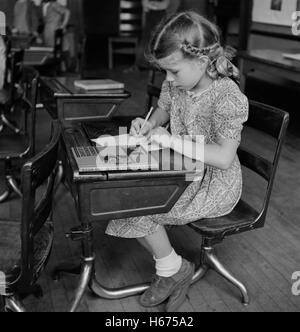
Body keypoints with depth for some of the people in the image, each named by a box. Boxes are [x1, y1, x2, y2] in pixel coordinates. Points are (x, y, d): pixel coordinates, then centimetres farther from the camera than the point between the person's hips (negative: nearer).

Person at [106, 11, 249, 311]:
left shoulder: (228, 98, -25)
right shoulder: (175, 84, -2)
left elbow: (224, 158, -32)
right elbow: (163, 109, 19)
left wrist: (173, 140, -31)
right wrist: (149, 124, -4)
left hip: (214, 184, -8)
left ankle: (174, 269, 8)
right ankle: (170, 270, 6)